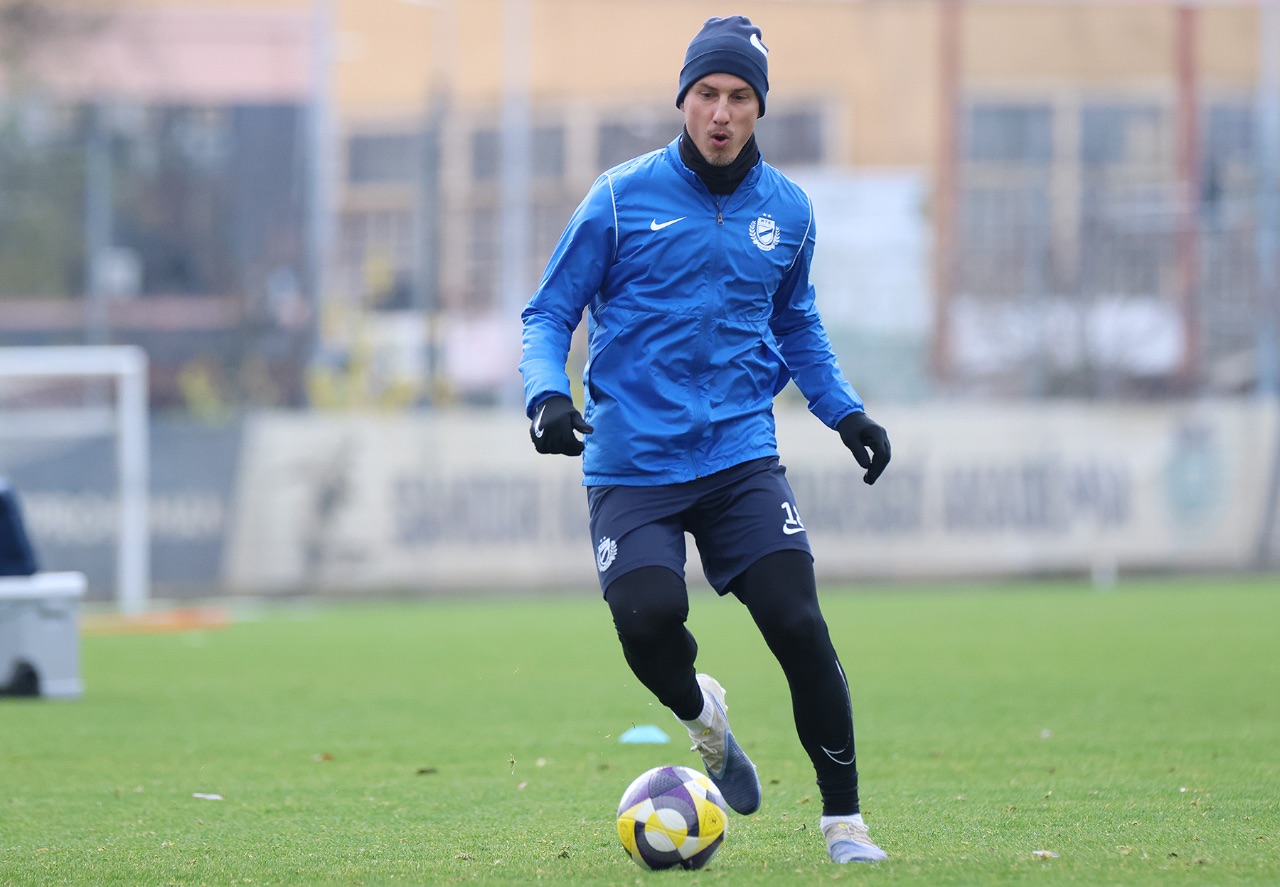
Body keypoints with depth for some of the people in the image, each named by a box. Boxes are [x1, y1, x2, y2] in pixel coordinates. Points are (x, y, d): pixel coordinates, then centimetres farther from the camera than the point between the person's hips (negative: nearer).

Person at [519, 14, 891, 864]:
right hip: (633, 466, -2)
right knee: (648, 617, -23)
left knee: (798, 625, -12)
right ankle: (701, 716, 13)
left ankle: (844, 819, 2)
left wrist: (845, 412, 11)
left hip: (740, 455, 2)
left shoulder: (786, 210, 8)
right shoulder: (623, 198, -3)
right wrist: (547, 393, -16)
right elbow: (550, 313, 2)